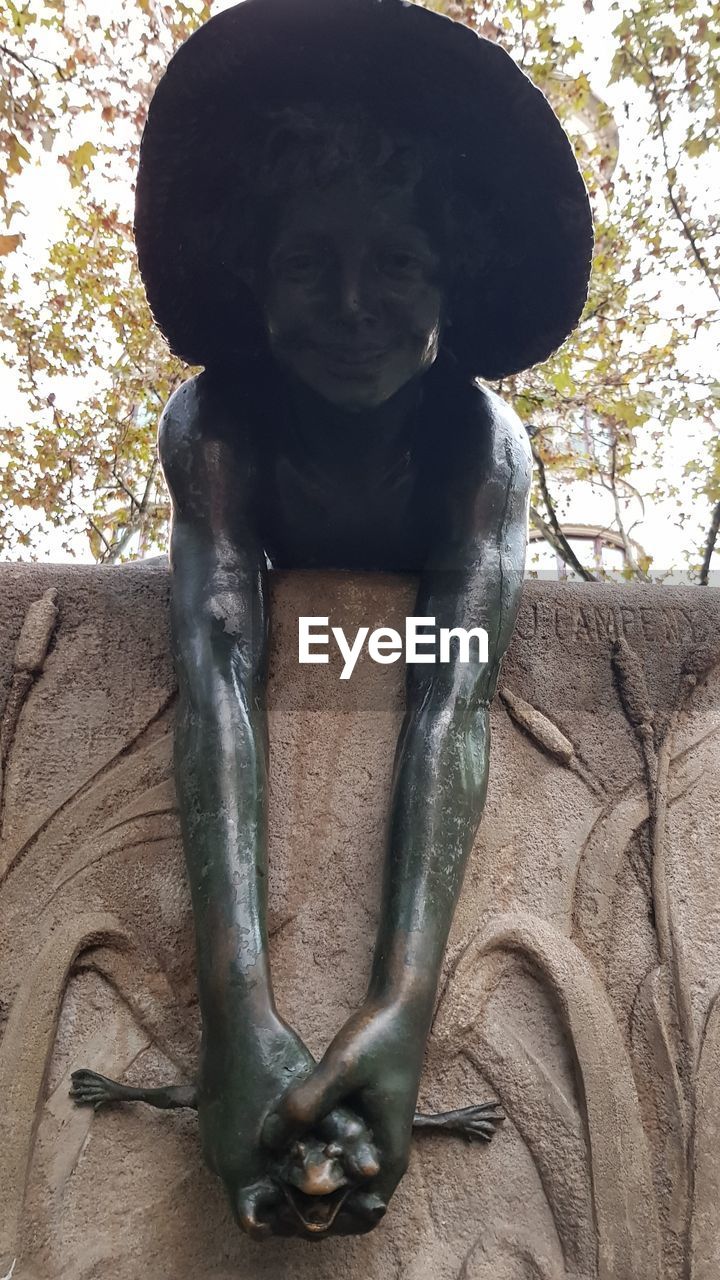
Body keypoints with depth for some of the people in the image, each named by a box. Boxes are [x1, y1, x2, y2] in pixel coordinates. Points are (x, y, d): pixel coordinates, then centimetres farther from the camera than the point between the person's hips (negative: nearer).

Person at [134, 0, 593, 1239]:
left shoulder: (484, 438, -33)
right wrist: (236, 1012, -59)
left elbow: (453, 704, -44)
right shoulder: (215, 419, -33)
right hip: (278, 644, 1)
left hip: (413, 646, 0)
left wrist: (404, 1005, -59)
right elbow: (218, 681, -46)